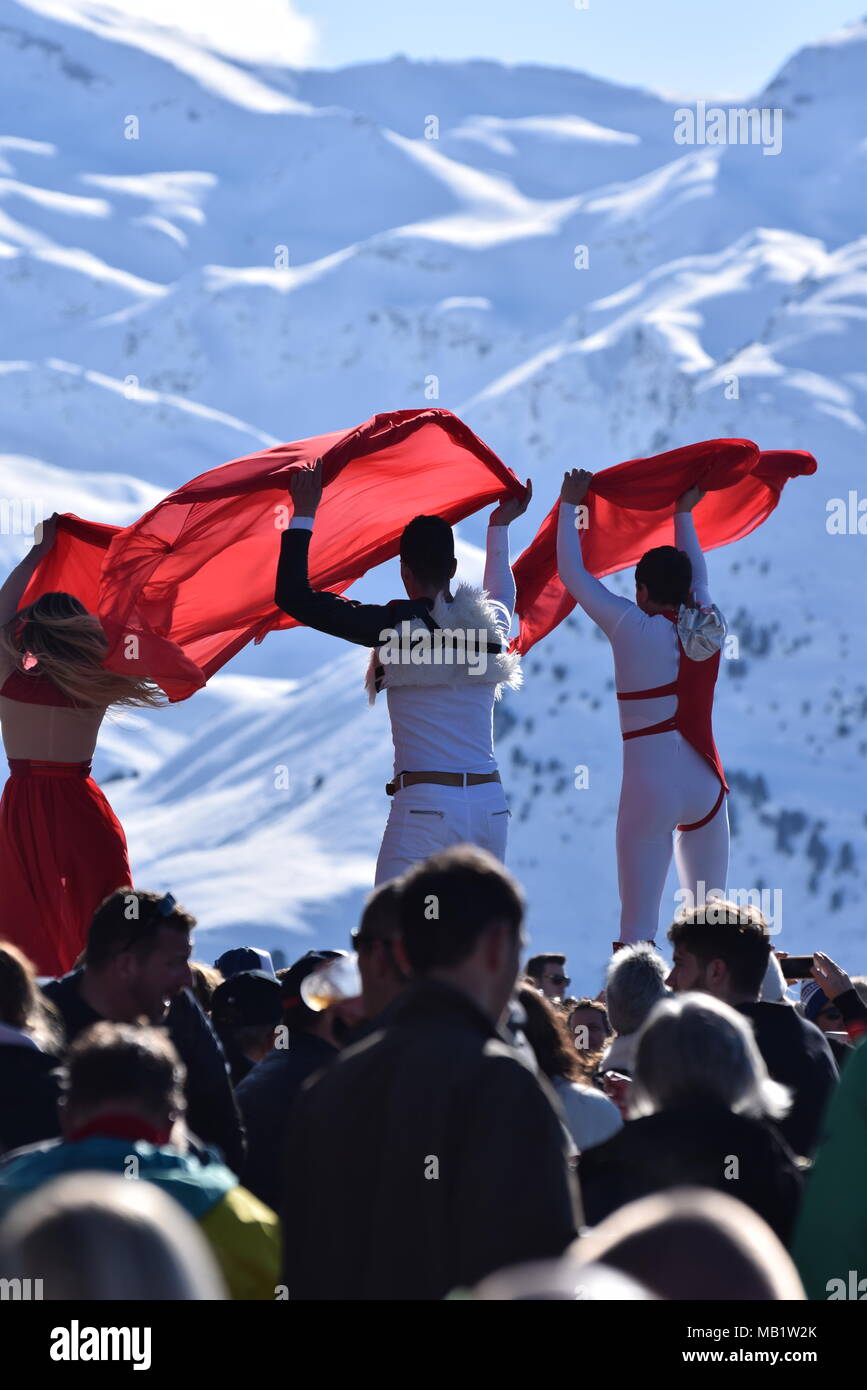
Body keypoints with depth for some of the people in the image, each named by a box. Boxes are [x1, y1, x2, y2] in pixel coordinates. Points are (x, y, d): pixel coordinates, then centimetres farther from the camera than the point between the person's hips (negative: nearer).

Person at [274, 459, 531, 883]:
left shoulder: (396, 626, -6)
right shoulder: (493, 624, 10)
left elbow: (293, 596, -4)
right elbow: (502, 593, 38)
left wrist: (303, 515, 6)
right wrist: (500, 528, 52)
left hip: (424, 806, -5)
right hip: (491, 805, 5)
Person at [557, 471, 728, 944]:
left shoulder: (633, 628, -5)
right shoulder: (708, 626, 7)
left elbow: (572, 573, 5)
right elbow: (698, 575, 29)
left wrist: (570, 504, 17)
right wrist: (683, 514, 44)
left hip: (651, 785, -5)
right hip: (708, 785, 5)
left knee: (638, 926, -6)